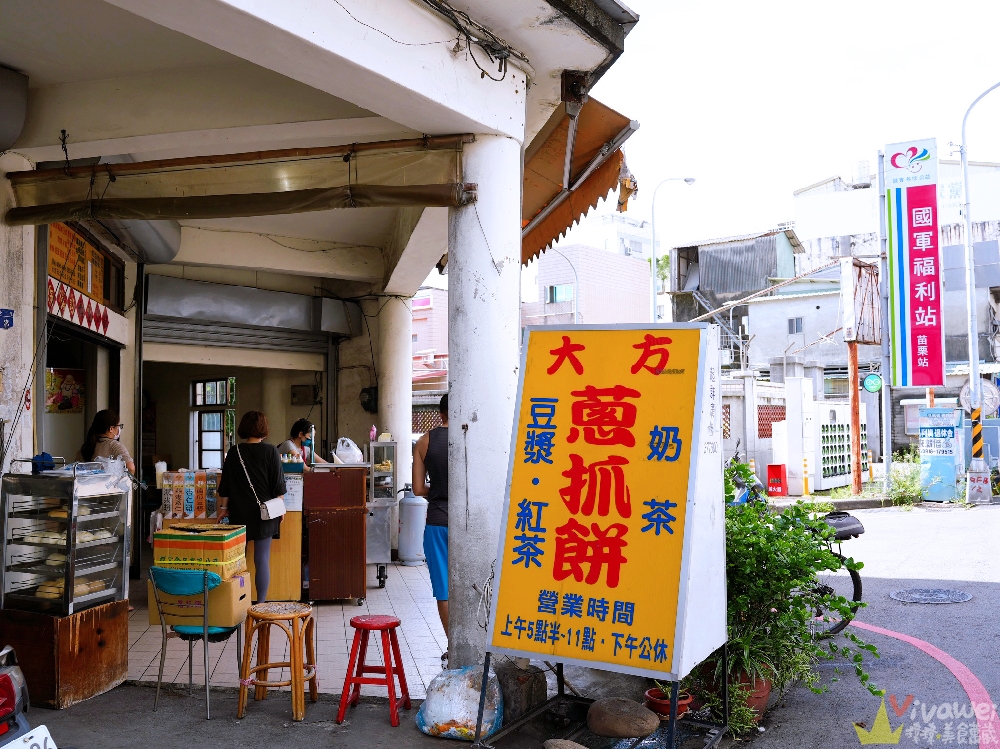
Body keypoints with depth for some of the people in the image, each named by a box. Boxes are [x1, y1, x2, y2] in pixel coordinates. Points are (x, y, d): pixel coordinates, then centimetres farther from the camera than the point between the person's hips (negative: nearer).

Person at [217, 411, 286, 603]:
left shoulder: (234, 452, 0)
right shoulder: (270, 451, -6)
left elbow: (224, 486, 5)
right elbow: (278, 486, -4)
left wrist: (223, 508, 16)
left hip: (239, 514, 2)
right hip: (263, 513, -2)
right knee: (262, 560, 1)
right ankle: (261, 603, 4)